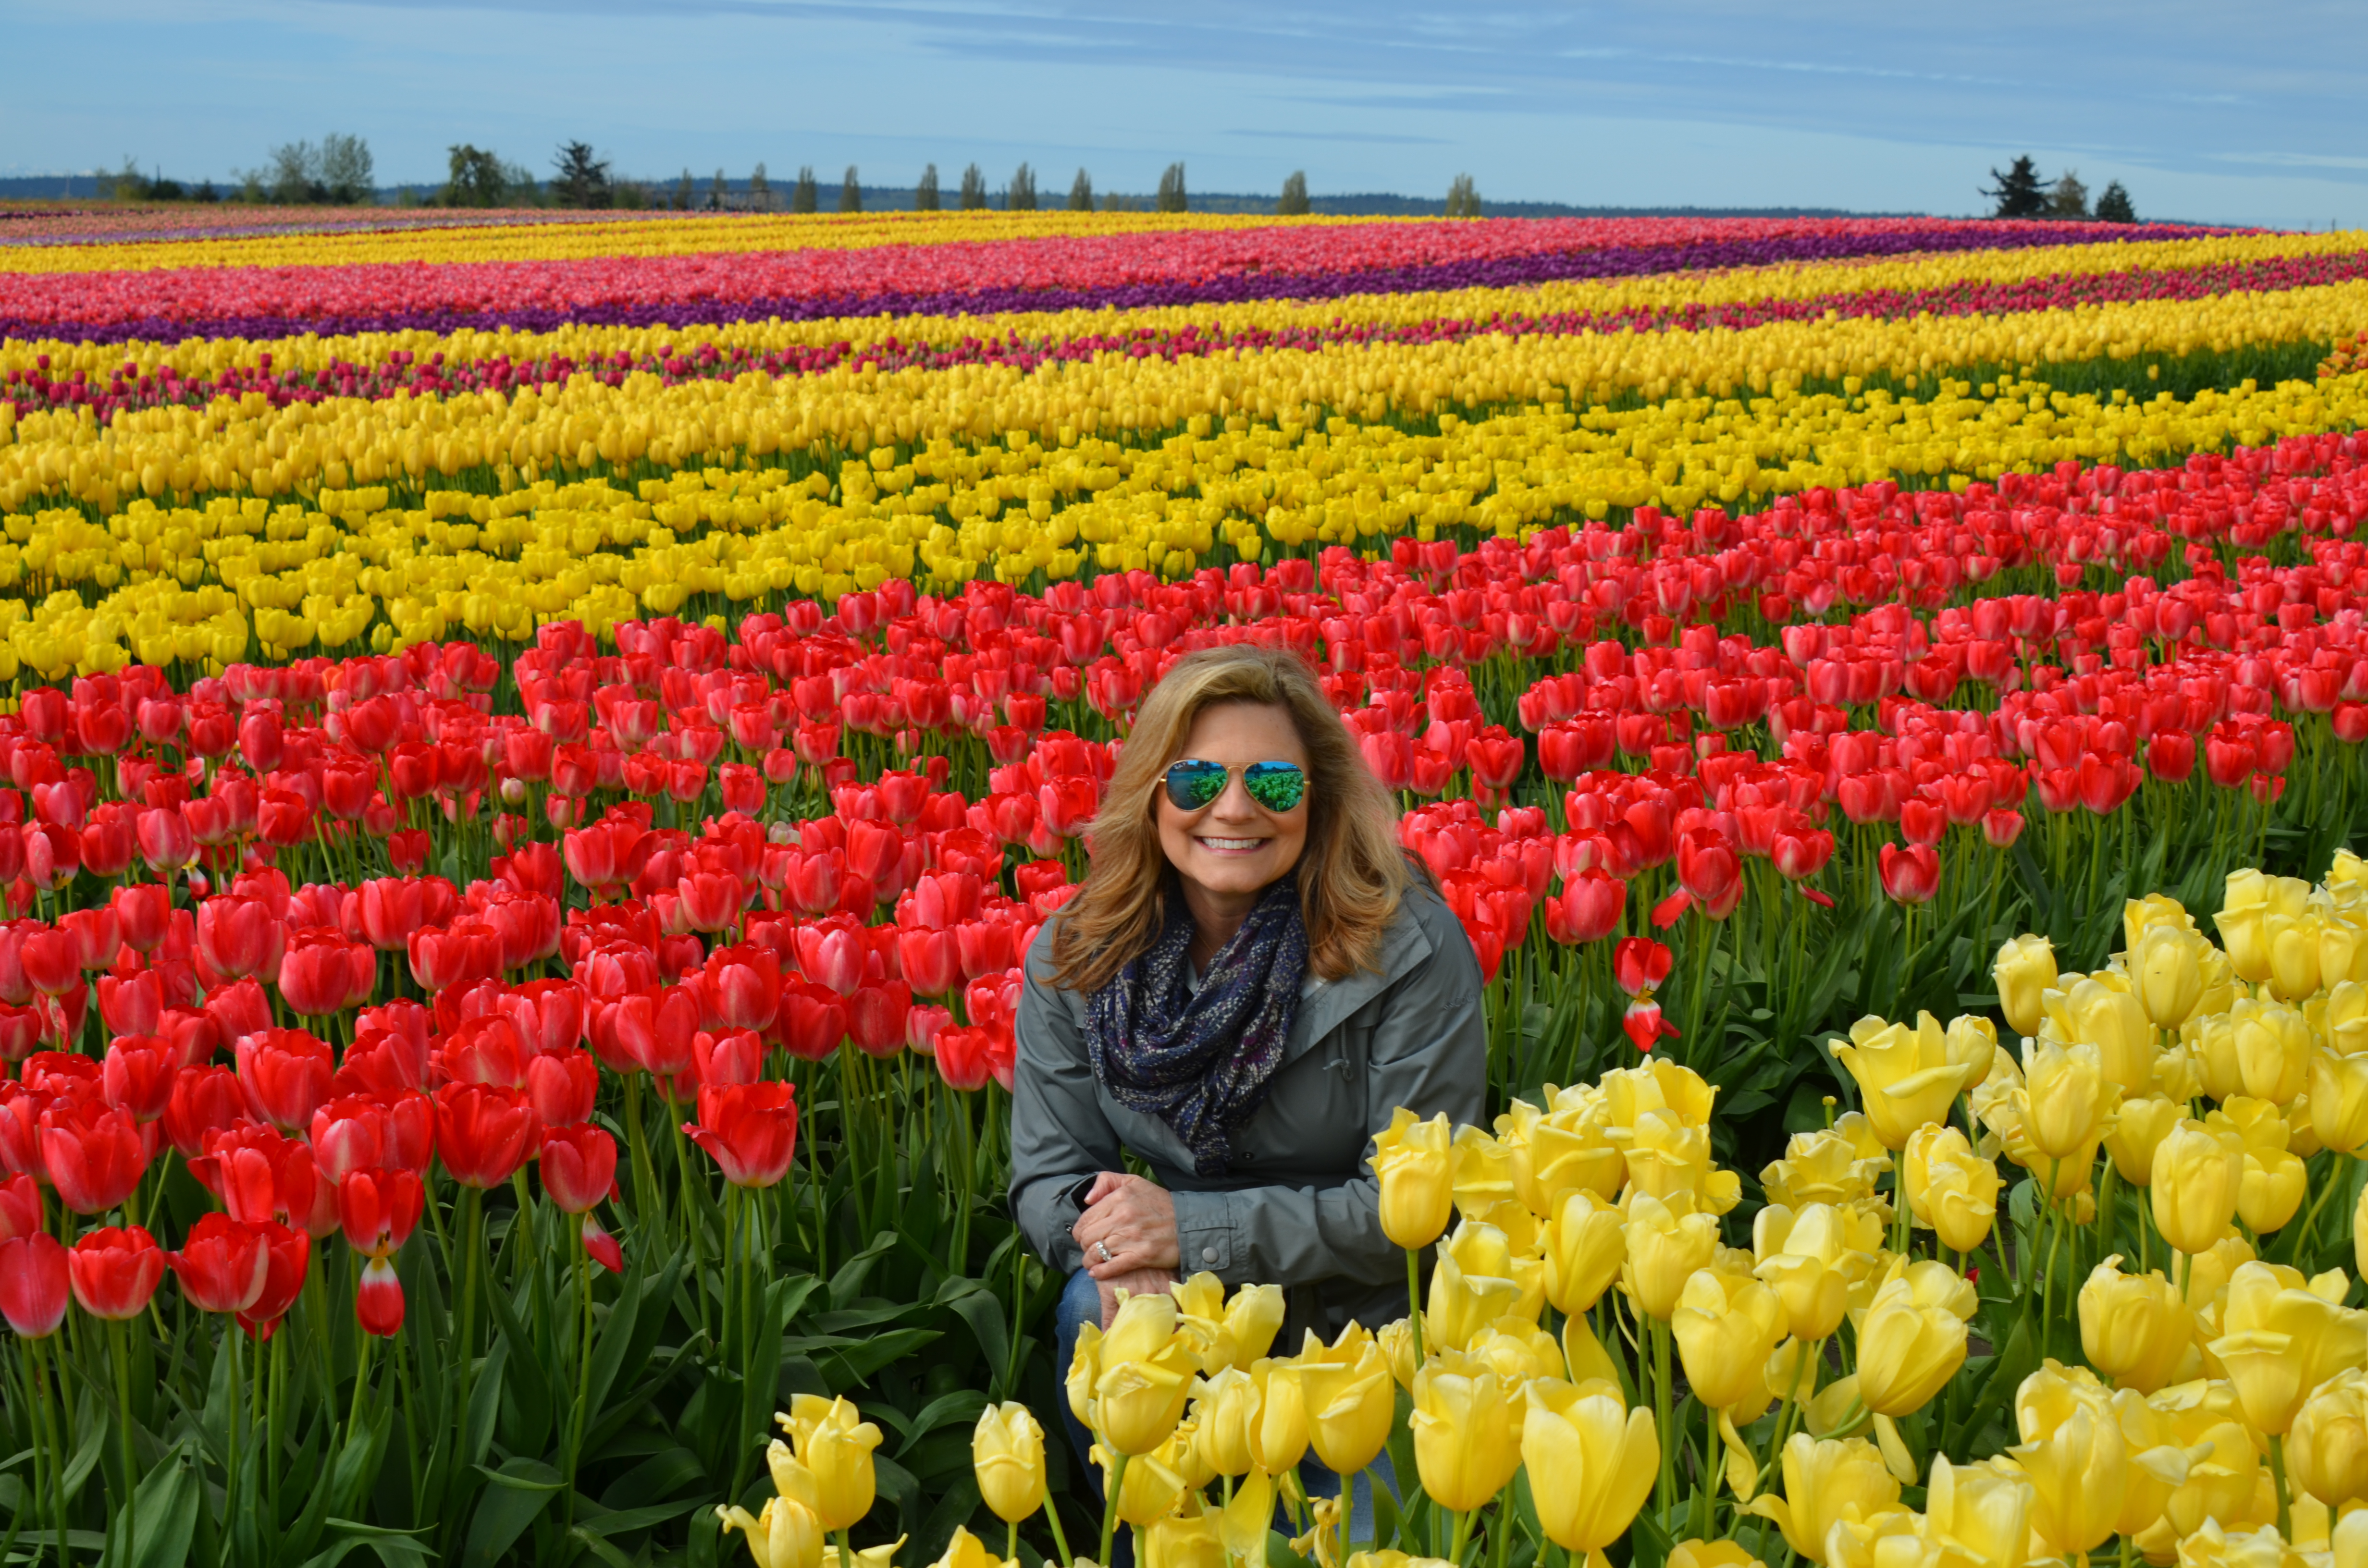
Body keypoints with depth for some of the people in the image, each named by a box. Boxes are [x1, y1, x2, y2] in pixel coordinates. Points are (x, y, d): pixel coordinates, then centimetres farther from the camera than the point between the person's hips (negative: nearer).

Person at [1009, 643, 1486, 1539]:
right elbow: (1048, 1176, 0)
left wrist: (1193, 1229, -25)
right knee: (1097, 1313, -28)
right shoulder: (1074, 961, -5)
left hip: (1368, 1332, -3)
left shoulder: (1410, 951, -17)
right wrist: (1128, 1257, -25)